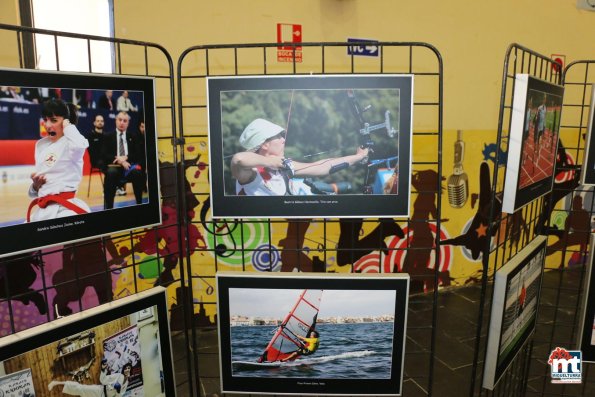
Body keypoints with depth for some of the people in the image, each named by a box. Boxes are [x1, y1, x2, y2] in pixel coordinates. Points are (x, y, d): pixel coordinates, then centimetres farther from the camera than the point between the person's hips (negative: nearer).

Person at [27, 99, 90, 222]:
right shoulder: (41, 145, 13)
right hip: (44, 209, 8)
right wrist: (35, 185, -2)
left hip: (67, 209, -7)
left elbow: (79, 145, -37)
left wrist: (68, 126, -17)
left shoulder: (70, 142, -8)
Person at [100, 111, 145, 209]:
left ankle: (139, 203, -25)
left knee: (137, 171, -35)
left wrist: (126, 157, -15)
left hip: (130, 164, 1)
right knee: (111, 173, -37)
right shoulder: (108, 137, 12)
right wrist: (120, 161, -17)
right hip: (114, 165, -1)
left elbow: (139, 153, 5)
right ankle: (108, 206, -31)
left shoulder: (134, 136, 17)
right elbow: (104, 155, 0)